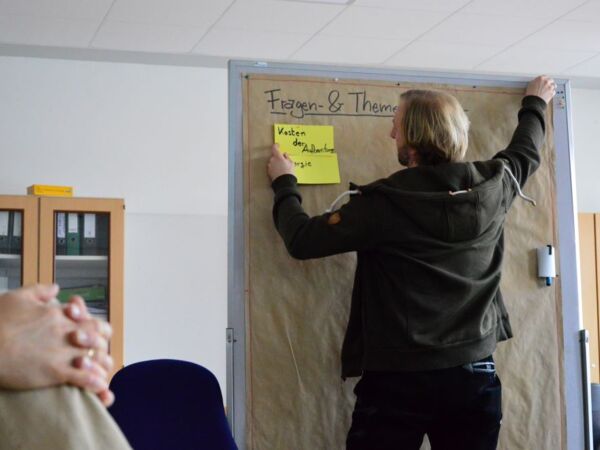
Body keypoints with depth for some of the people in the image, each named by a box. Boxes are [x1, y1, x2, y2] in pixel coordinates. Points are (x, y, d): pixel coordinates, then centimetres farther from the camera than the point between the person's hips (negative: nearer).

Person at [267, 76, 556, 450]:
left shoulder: (384, 204, -16)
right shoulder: (492, 187, -1)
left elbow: (302, 241, -7)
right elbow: (525, 154, 23)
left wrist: (284, 184, 10)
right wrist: (535, 105, 42)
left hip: (398, 381, -5)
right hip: (475, 376, 5)